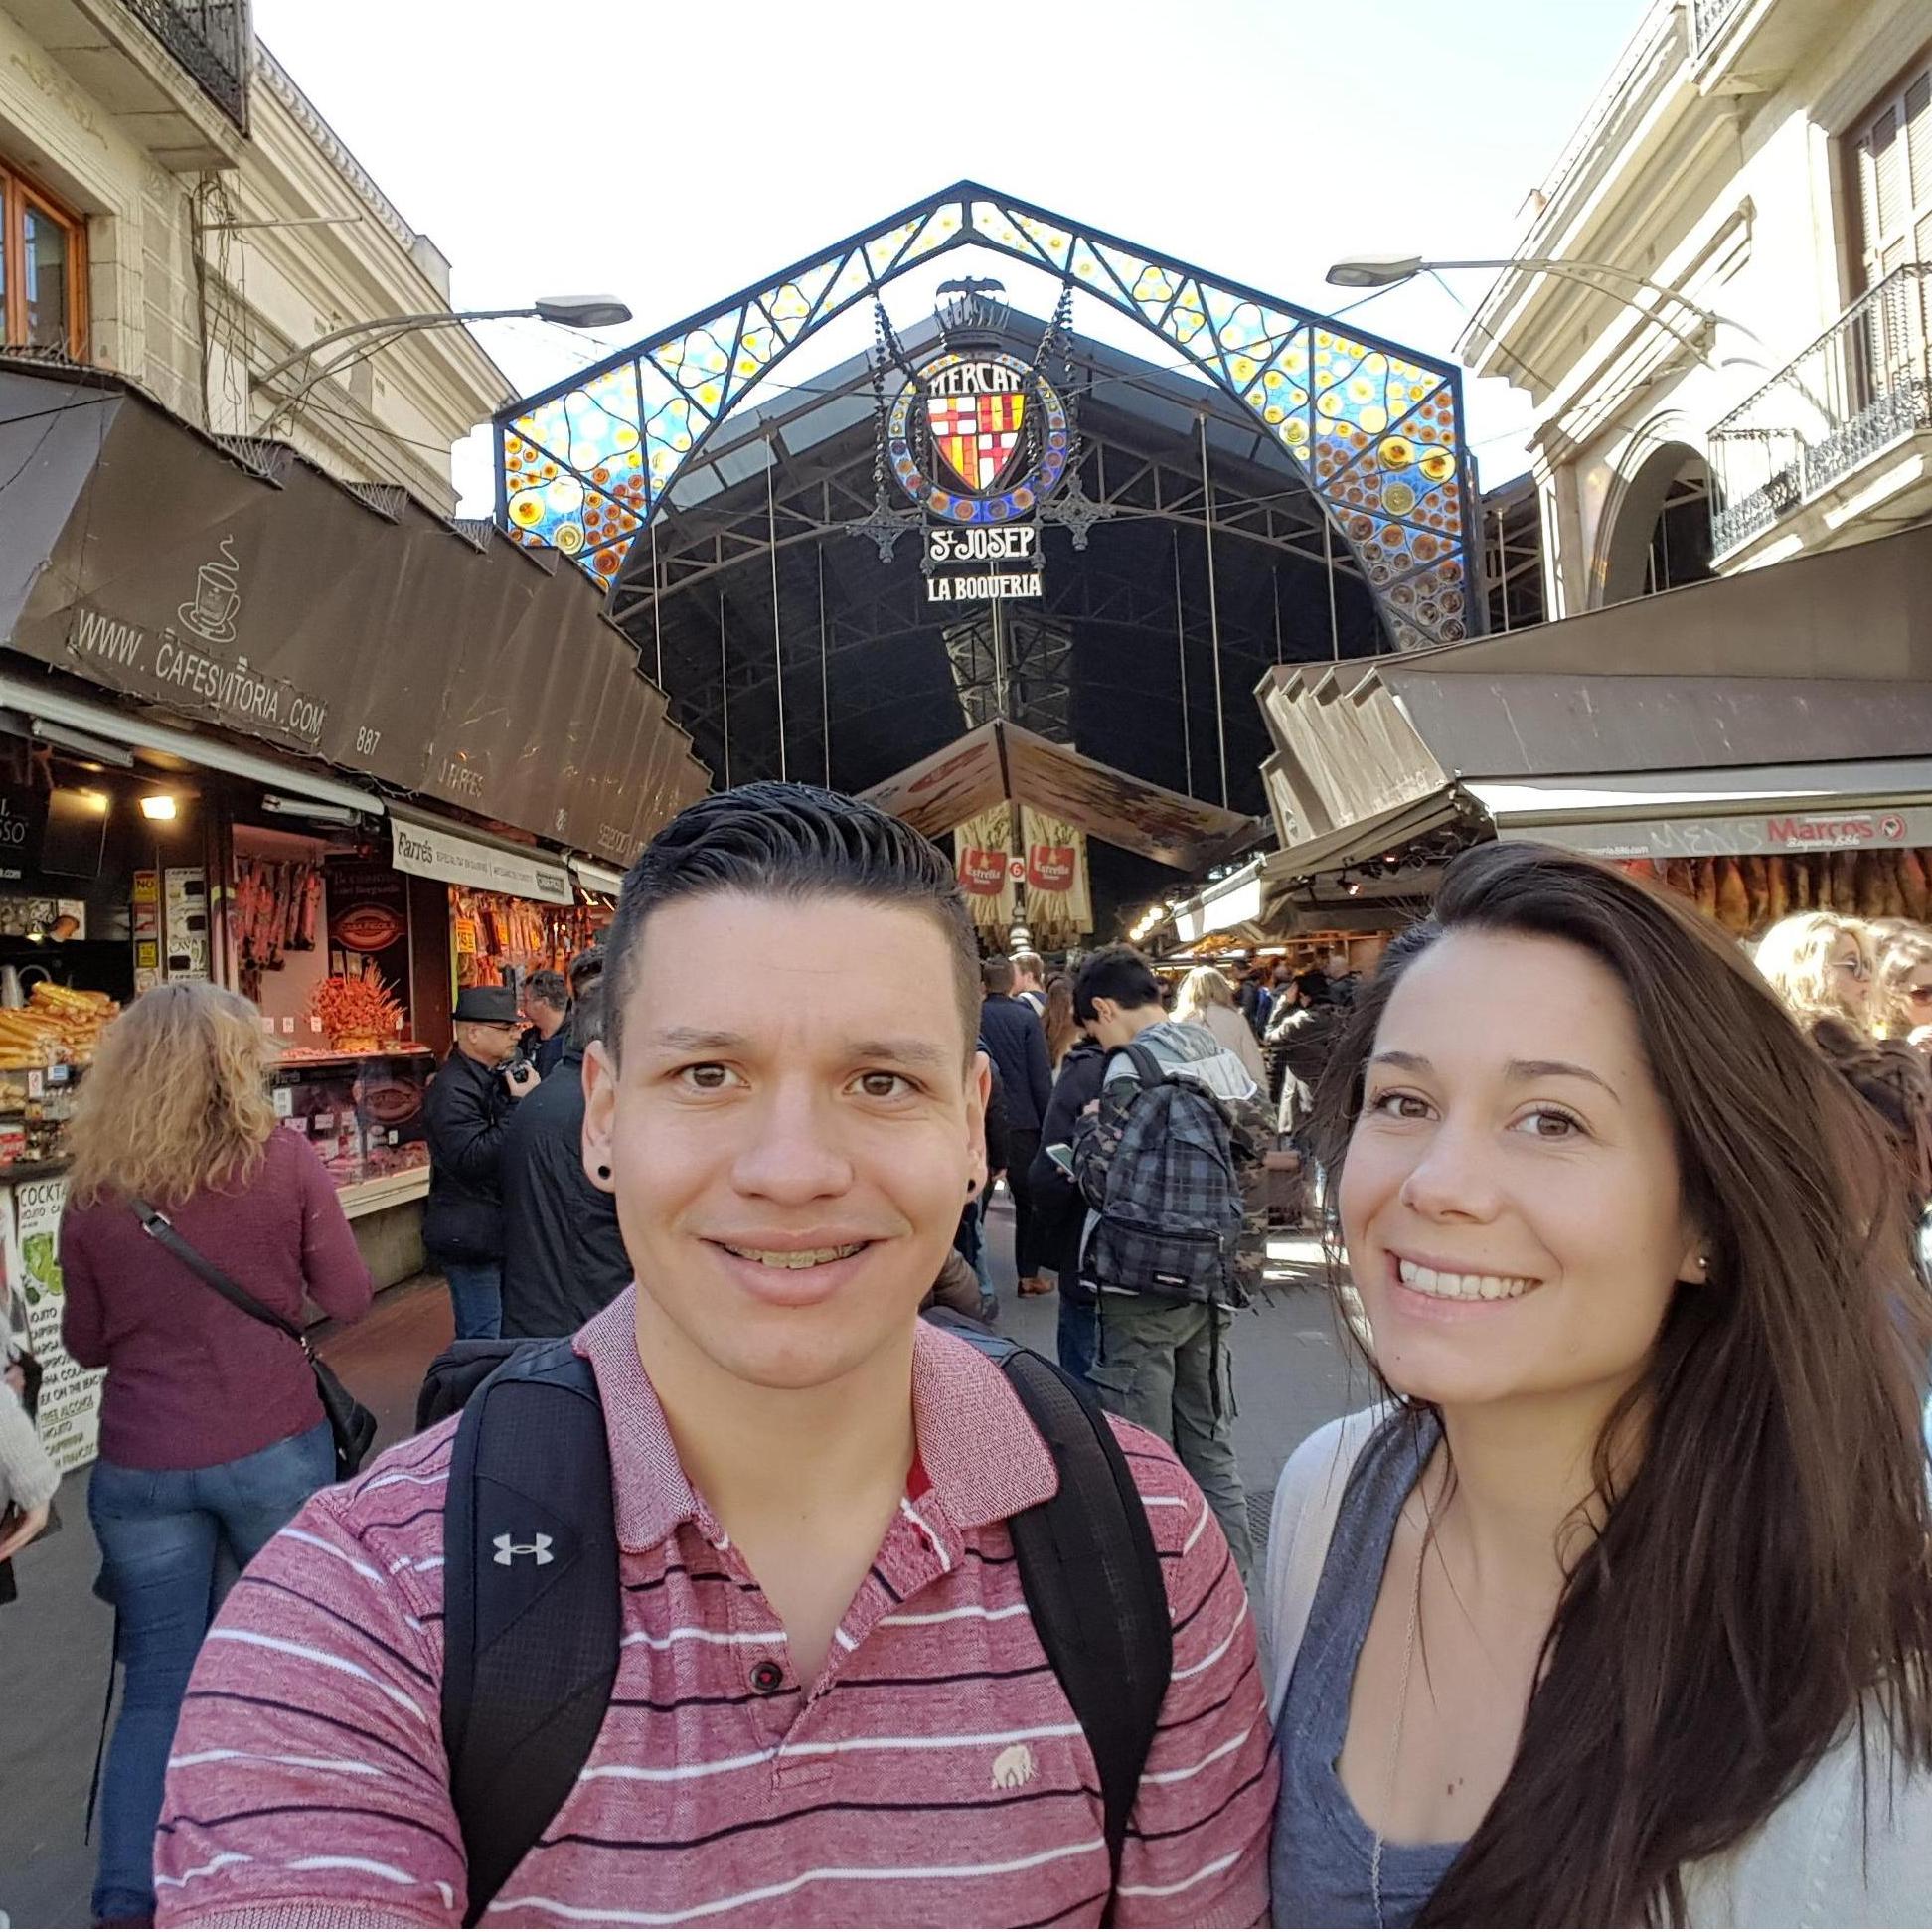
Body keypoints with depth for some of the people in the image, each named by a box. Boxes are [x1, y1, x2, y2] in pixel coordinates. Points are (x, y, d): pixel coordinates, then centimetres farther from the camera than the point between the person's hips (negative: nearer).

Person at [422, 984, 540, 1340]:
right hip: (471, 1240, -9)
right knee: (481, 1341, -4)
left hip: (499, 1231, 10)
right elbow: (473, 1158, -29)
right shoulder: (451, 1090, -18)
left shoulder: (501, 1076, 11)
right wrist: (518, 1105, -26)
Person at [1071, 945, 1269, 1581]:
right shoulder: (1219, 1053, 5)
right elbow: (1256, 1141, 11)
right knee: (1209, 1439, 19)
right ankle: (1232, 1573, 28)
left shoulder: (1132, 1067, -18)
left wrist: (1088, 1128, -3)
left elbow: (1107, 1180, -21)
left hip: (1143, 1285, -8)